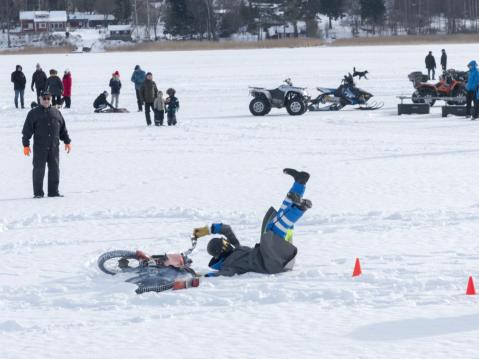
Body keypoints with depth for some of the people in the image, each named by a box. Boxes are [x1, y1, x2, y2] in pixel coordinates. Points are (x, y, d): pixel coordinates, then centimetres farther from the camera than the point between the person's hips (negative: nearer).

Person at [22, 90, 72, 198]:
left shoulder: (56, 113, 13)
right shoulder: (33, 113, 2)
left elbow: (63, 129, 19)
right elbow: (27, 131, -1)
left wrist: (67, 142, 17)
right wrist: (26, 145, -6)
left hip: (54, 147, 3)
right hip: (39, 148, -3)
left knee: (54, 169, 4)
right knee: (39, 169, -3)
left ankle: (53, 191, 11)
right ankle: (38, 192, 2)